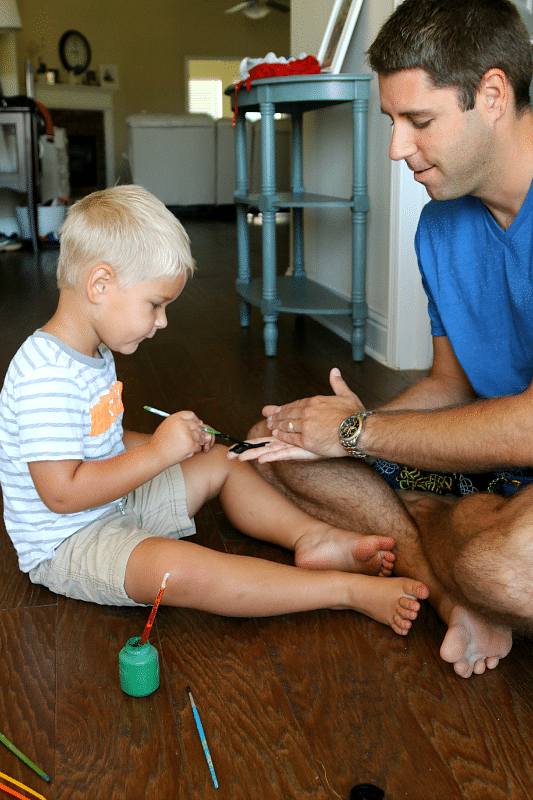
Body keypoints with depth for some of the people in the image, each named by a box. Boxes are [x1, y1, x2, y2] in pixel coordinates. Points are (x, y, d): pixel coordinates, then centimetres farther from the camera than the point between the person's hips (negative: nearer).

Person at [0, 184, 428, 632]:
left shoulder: (93, 354, 6)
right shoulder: (46, 375, -27)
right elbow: (62, 493, -31)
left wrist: (178, 443, 4)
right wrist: (158, 452, -27)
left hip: (116, 505, 11)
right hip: (67, 544, -10)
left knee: (221, 461, 12)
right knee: (178, 568, -35)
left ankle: (310, 537, -1)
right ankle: (349, 590, -35)